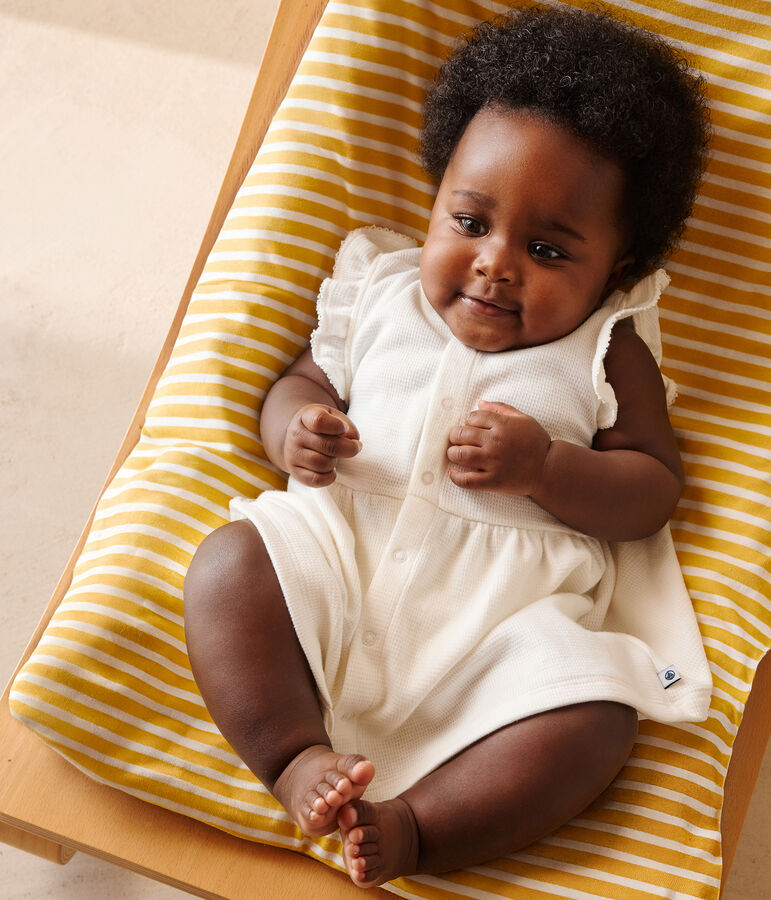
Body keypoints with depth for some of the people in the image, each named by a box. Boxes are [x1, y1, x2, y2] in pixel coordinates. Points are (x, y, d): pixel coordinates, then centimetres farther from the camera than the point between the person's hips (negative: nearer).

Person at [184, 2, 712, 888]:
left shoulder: (607, 352, 9)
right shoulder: (383, 291, 15)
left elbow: (653, 484, 6)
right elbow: (305, 378, 20)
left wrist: (545, 466, -14)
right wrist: (296, 429, -6)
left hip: (503, 609, -2)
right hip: (343, 546, 2)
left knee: (595, 714, -28)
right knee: (228, 564, -24)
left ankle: (414, 826, -25)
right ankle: (297, 757, -24)